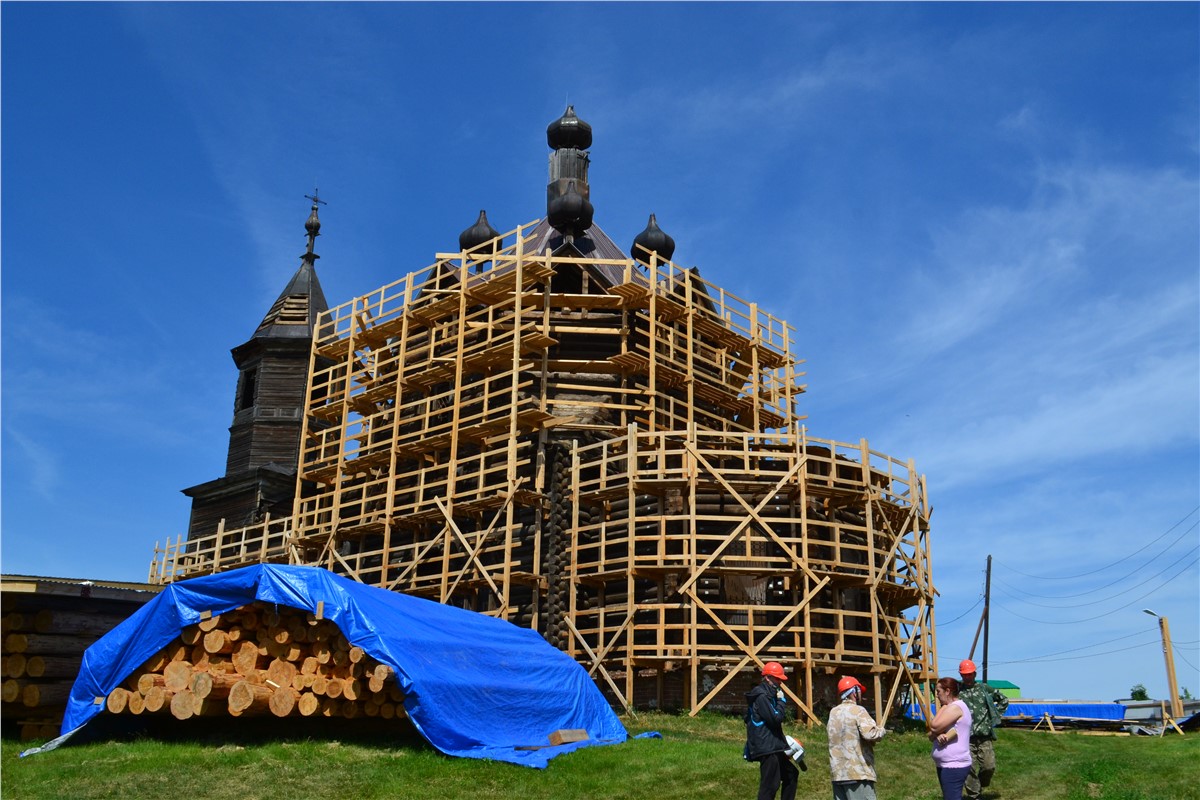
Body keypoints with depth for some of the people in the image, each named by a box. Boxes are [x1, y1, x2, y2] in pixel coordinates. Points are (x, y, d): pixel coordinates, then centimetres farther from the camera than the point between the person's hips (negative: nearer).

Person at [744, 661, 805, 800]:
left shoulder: (767, 694, 17)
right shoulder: (761, 696, -16)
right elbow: (776, 718, -23)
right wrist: (782, 700, -10)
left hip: (773, 747, 11)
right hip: (767, 748, -11)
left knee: (791, 774, 22)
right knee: (770, 785, -9)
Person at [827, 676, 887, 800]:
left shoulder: (833, 712, 14)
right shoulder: (858, 711, -9)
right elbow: (870, 734, -22)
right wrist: (881, 730, -1)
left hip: (837, 772, 7)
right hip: (857, 772, -7)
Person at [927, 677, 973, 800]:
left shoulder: (955, 707, -15)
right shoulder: (949, 708, 17)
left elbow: (934, 727, -21)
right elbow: (931, 736, 12)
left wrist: (942, 707, -8)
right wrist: (937, 735, -12)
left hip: (954, 766, -11)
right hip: (946, 765, 11)